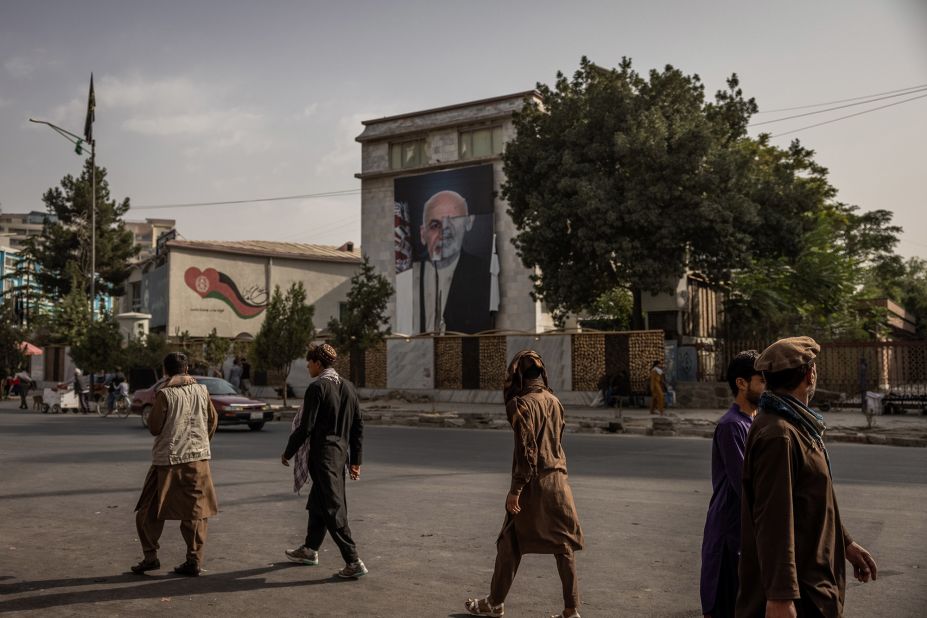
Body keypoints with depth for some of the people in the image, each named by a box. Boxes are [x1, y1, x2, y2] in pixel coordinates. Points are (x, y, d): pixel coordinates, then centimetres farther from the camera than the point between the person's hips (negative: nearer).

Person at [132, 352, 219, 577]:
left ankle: (150, 556, 8)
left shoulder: (164, 394, -9)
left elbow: (154, 428, -6)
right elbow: (213, 421, 11)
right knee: (196, 512, 8)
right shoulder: (201, 391, 3)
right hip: (198, 458, 3)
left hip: (168, 459, -3)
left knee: (149, 511, 11)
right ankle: (194, 561, 8)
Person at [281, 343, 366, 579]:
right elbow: (358, 425, 11)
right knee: (317, 504, 23)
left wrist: (288, 453, -3)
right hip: (340, 454, 8)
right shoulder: (347, 387, 9)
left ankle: (353, 561, -7)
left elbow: (305, 427, -16)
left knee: (333, 508, -5)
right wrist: (356, 460, 16)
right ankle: (309, 550, 38)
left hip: (322, 455, -8)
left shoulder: (317, 387, -15)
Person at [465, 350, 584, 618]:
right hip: (558, 479, 6)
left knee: (511, 544, 8)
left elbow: (526, 450, -17)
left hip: (534, 483, -6)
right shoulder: (554, 400, 8)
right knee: (564, 545, 8)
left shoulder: (522, 403, -13)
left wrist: (515, 490, -15)